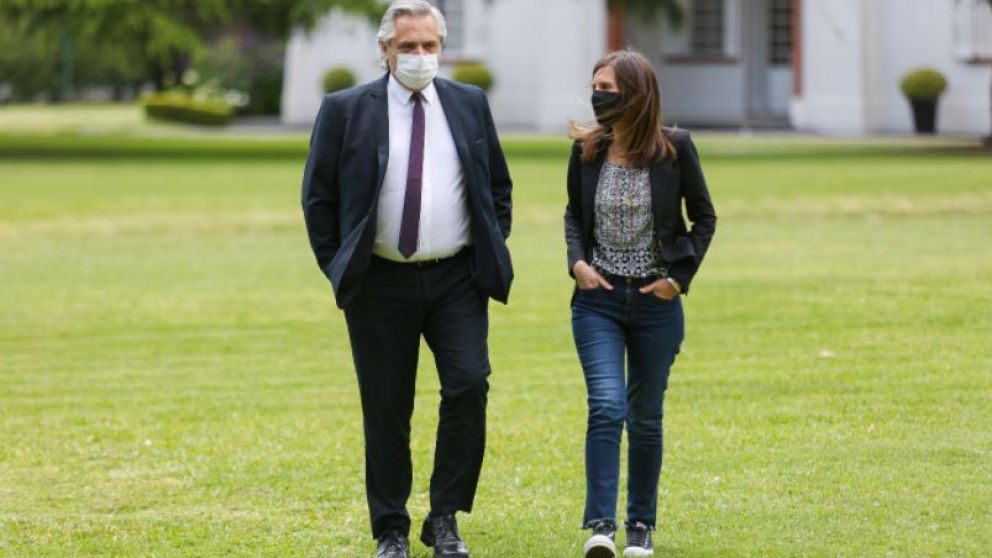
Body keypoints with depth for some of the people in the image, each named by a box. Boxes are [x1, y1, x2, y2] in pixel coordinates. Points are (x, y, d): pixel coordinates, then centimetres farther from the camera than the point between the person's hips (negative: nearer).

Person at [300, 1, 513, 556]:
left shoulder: (470, 105, 7)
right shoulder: (346, 110, -1)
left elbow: (498, 187, 16)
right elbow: (319, 198, 4)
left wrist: (493, 254, 7)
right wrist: (338, 268, -1)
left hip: (457, 280, 1)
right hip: (380, 282, -1)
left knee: (468, 387, -14)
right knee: (386, 411, 3)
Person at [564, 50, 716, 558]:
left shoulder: (675, 149, -8)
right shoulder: (586, 151, -1)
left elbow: (704, 216, 4)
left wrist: (680, 277, -5)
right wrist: (577, 261, -3)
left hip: (656, 303, 0)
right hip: (598, 300, 0)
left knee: (644, 418, 10)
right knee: (606, 407, -16)